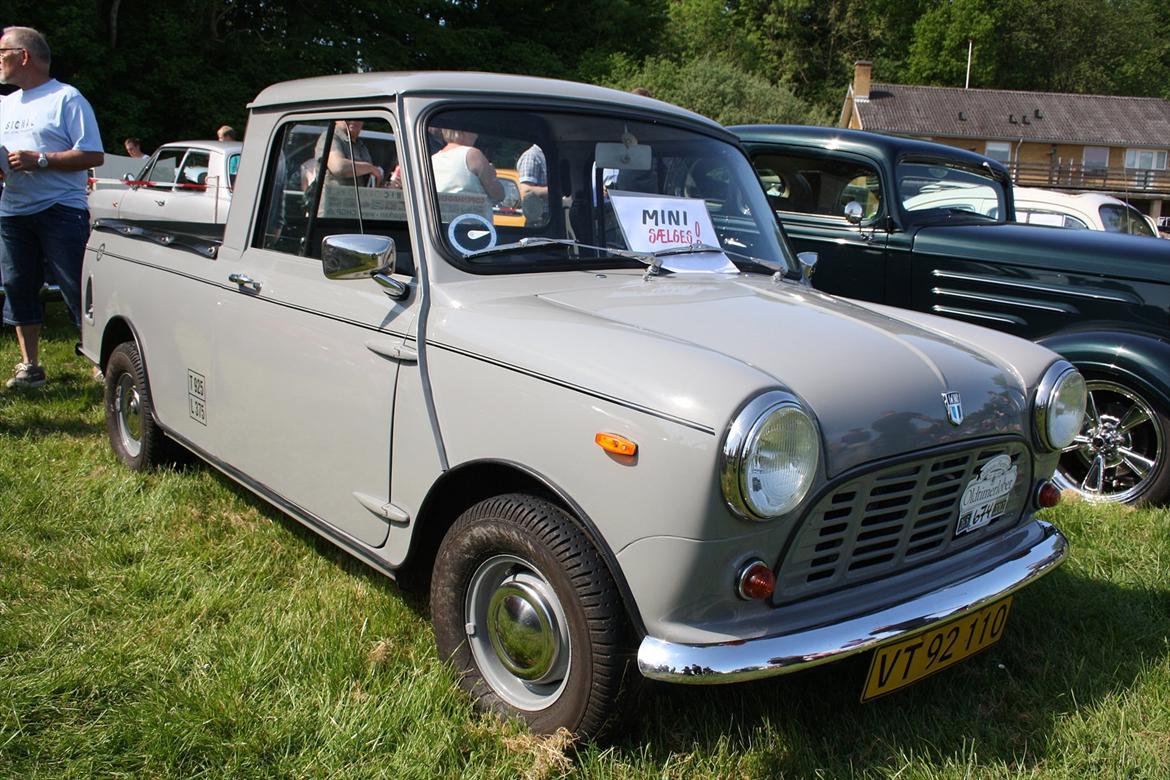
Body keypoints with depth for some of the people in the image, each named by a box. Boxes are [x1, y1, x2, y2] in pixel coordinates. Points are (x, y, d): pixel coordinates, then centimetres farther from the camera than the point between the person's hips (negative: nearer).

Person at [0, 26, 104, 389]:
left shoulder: (66, 98, -4)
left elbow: (94, 155, -11)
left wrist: (38, 159, -17)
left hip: (60, 210, -7)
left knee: (79, 291, -6)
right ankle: (29, 367, 19)